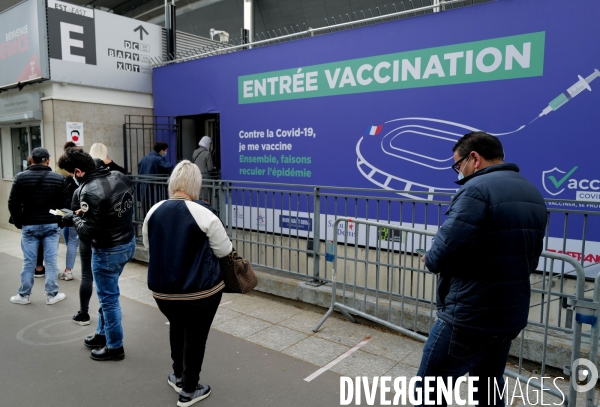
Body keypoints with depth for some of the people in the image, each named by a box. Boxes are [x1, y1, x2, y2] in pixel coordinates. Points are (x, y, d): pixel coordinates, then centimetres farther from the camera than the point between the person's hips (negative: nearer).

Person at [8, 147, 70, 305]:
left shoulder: (21, 177, -2)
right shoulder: (59, 178, -3)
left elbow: (13, 204, -1)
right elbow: (65, 204, -4)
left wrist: (19, 223, 10)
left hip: (29, 226, 1)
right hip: (51, 225, 0)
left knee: (28, 262, 8)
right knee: (51, 261, 4)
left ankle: (24, 295, 19)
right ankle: (52, 295, 10)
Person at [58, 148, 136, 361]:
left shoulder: (90, 191, -25)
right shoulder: (119, 176, -1)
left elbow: (88, 232, -24)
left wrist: (74, 218, -4)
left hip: (108, 251, -9)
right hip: (128, 242, 9)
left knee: (108, 298, 8)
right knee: (106, 294, 25)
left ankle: (115, 346, 23)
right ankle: (103, 333, 41)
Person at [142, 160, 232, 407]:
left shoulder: (154, 211, -1)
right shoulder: (203, 213, -17)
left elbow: (149, 248, 13)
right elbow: (224, 251, -8)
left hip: (162, 288, 5)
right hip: (201, 289, -5)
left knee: (176, 328, 26)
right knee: (195, 336, 11)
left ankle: (178, 376, 41)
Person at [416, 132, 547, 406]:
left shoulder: (477, 189, -17)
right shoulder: (533, 194, 10)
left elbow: (443, 252, -23)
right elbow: (529, 259, 17)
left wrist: (430, 260, -3)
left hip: (469, 317, -8)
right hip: (512, 315, 9)